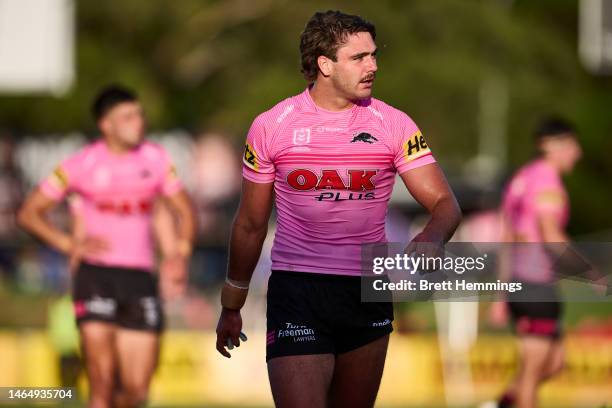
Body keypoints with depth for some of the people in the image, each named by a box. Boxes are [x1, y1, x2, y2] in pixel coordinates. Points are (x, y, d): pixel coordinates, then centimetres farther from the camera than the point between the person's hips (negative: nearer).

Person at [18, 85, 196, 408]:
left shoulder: (155, 159, 6)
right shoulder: (83, 164, -3)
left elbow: (185, 211, 17)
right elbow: (29, 213, 2)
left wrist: (181, 253, -2)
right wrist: (69, 244, -12)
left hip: (140, 276, 3)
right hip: (96, 275, -3)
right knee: (102, 379, -13)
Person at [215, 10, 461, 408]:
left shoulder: (394, 125, 0)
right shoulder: (270, 126, -1)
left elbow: (445, 203, -4)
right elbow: (251, 225, 10)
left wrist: (432, 237, -28)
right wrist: (232, 305, 16)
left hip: (369, 295, 2)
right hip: (297, 292, -2)